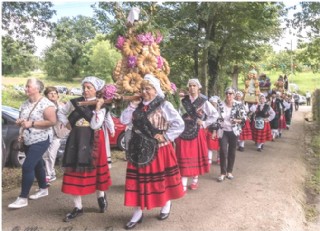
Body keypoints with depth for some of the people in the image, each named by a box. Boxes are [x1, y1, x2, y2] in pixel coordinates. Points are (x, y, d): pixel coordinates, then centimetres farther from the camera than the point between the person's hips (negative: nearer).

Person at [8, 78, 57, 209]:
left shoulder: (45, 104, -15)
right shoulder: (25, 104, 10)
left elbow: (52, 121, -22)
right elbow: (22, 119, 22)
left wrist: (31, 123, -22)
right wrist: (19, 122, -3)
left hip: (40, 140, -8)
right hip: (28, 140, 8)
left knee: (27, 166, -11)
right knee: (36, 165, 17)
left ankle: (23, 198, -1)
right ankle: (43, 189, 33)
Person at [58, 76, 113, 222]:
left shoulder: (101, 105, -3)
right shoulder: (75, 102, 3)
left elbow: (95, 125, -16)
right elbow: (61, 113, 18)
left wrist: (98, 107, -18)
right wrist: (67, 124, 4)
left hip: (93, 141, -2)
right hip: (76, 140, 3)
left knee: (96, 169, 8)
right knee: (74, 171, 4)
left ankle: (101, 196, 34)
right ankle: (78, 207, 16)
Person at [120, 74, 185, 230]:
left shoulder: (164, 105, -10)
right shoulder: (138, 106, 6)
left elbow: (179, 124, -11)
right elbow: (124, 120, 3)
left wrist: (166, 137, -15)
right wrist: (132, 106, -7)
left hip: (158, 150, -4)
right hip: (139, 150, 5)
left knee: (161, 178, 11)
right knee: (139, 180, 9)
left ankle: (166, 205, 37)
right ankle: (138, 213, 24)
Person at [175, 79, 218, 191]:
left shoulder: (203, 102, -1)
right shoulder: (183, 101, 2)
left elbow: (215, 114, 2)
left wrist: (204, 123, -4)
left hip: (197, 133, 0)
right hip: (184, 133, 0)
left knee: (196, 156, 9)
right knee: (184, 157, 1)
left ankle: (195, 180, 27)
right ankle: (183, 184, 7)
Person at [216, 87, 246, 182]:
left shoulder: (238, 105, -4)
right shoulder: (220, 105, -2)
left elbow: (244, 118, -5)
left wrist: (237, 120, -25)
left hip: (234, 131, 1)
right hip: (223, 131, 0)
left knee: (232, 152, 9)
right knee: (223, 151, -7)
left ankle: (229, 171, 24)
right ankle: (223, 173, 5)